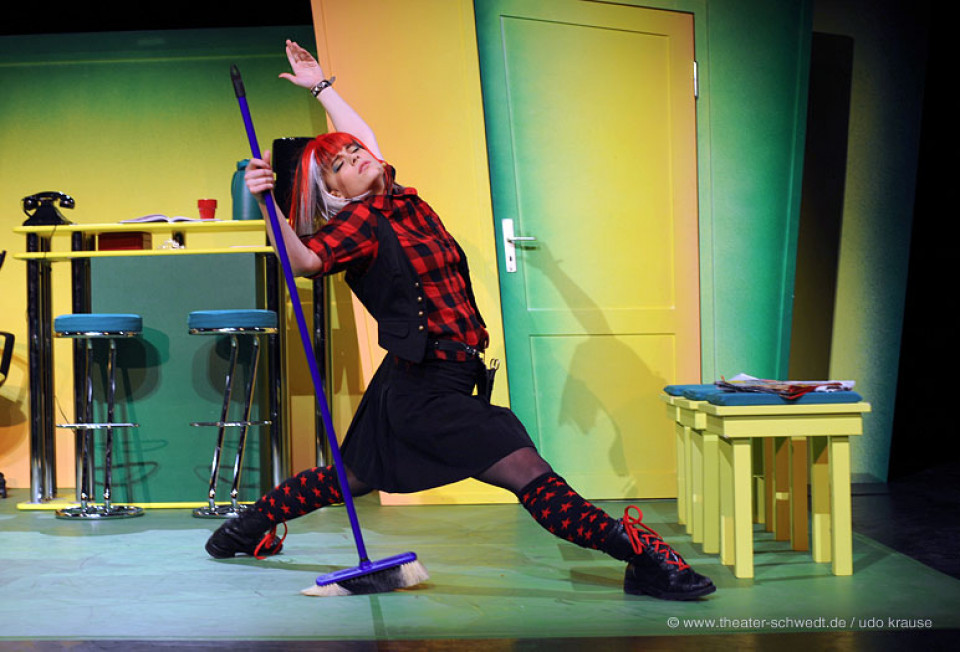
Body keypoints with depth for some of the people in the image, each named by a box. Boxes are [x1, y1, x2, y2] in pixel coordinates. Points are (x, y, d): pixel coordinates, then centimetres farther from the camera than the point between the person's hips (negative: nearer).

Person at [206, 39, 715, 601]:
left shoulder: (400, 202, 12)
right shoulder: (356, 223, -9)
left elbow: (365, 139, 30)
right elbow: (304, 259, -29)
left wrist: (322, 86, 38)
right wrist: (269, 205, -43)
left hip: (445, 381, 10)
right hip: (426, 390, -10)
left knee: (354, 479, 22)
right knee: (527, 470, -18)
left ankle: (249, 525, 34)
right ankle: (641, 558, -24)